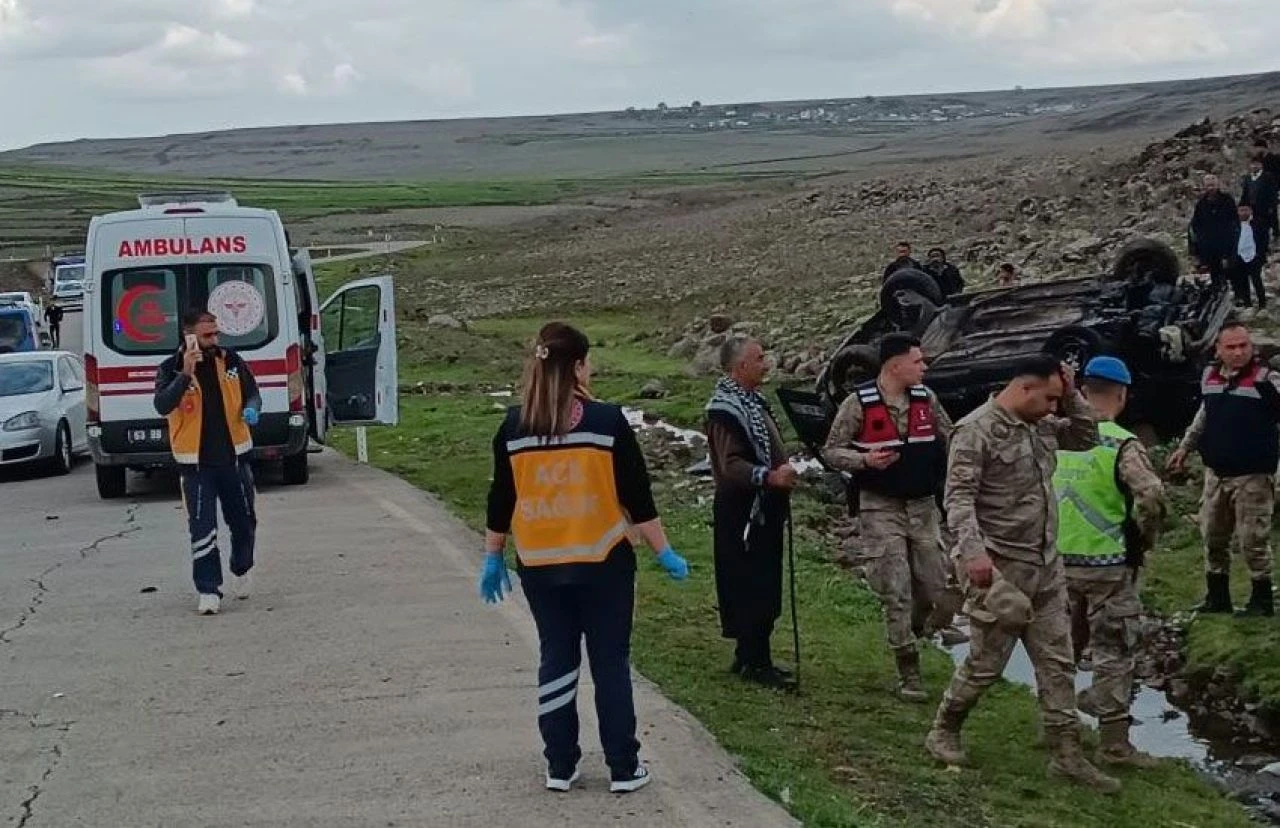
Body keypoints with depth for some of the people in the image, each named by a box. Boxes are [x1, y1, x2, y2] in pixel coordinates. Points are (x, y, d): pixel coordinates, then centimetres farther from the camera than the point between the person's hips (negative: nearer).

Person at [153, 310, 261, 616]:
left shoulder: (231, 361, 2)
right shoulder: (171, 369, -8)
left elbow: (252, 394, 14)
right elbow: (162, 406, -23)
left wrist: (251, 409, -9)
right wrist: (185, 374, -32)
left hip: (234, 456, 3)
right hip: (196, 463, -3)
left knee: (244, 521, 14)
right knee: (202, 529, -6)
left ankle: (241, 570, 40)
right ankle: (209, 591, 1)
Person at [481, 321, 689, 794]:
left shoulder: (514, 427, -2)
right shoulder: (607, 421, -10)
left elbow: (501, 501, 5)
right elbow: (637, 496, -7)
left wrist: (493, 559, 15)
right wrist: (664, 552, 2)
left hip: (539, 565, 3)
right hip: (602, 561, -3)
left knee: (556, 661, 12)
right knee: (610, 663, 6)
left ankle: (560, 767, 16)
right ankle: (623, 768, 11)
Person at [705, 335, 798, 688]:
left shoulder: (751, 400, 15)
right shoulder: (725, 409, -19)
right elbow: (731, 465, -29)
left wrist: (784, 472, 26)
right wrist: (769, 476, -41)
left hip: (764, 509, 10)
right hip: (742, 512, -10)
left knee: (765, 587, 13)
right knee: (751, 587, -6)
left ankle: (752, 656, 22)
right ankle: (753, 662, 1)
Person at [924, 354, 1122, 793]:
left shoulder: (1041, 425, 9)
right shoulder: (977, 430, -16)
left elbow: (1086, 437, 23)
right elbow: (959, 496, -22)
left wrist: (1072, 396, 7)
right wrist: (974, 550, -34)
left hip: (1046, 568, 8)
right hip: (1000, 569, -8)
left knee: (1057, 662, 8)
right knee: (986, 662, 3)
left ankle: (1066, 754, 13)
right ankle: (943, 731, 24)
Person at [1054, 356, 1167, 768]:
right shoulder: (1123, 446, -15)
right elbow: (1151, 496, -26)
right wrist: (1143, 540, -9)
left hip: (1058, 560, 5)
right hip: (1107, 564, -5)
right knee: (1114, 651, 4)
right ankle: (1114, 741, 8)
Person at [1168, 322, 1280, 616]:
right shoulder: (1209, 377, 7)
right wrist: (1185, 447, 24)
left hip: (1253, 476, -6)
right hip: (1215, 474, 6)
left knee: (1253, 541, -2)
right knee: (1213, 538, 14)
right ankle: (1217, 597, 27)